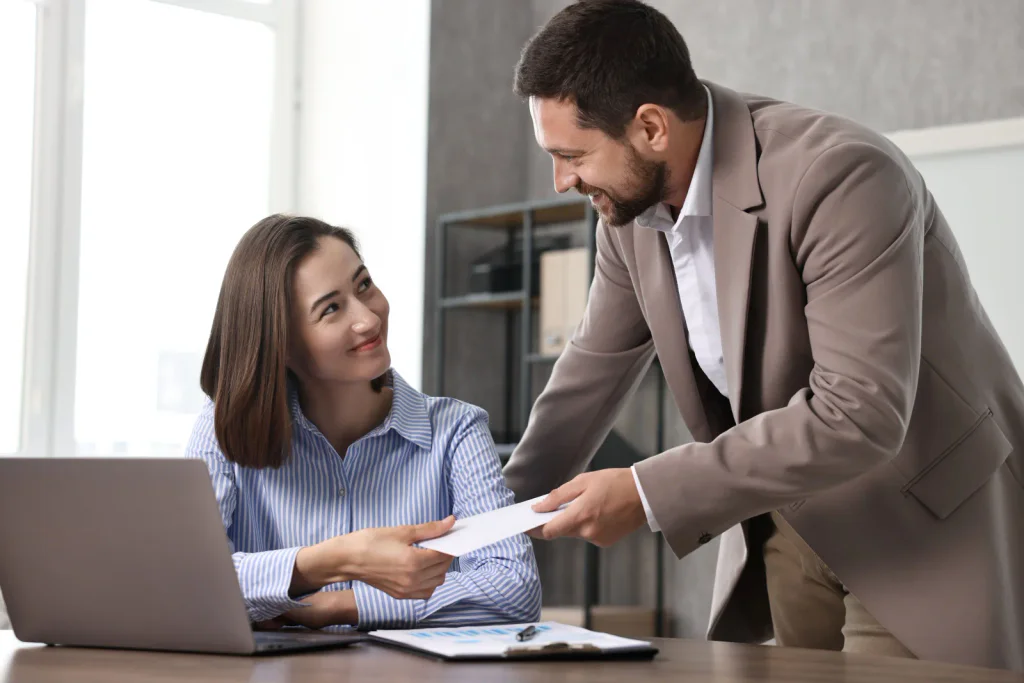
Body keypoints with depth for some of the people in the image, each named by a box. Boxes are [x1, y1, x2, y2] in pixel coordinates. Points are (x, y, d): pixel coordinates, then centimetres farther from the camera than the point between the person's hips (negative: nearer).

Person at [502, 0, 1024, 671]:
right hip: (786, 515, 6)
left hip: (929, 516, -6)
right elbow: (596, 365, 10)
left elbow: (859, 414, -32)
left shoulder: (841, 177, -28)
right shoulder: (633, 198, -5)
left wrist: (647, 493, -30)